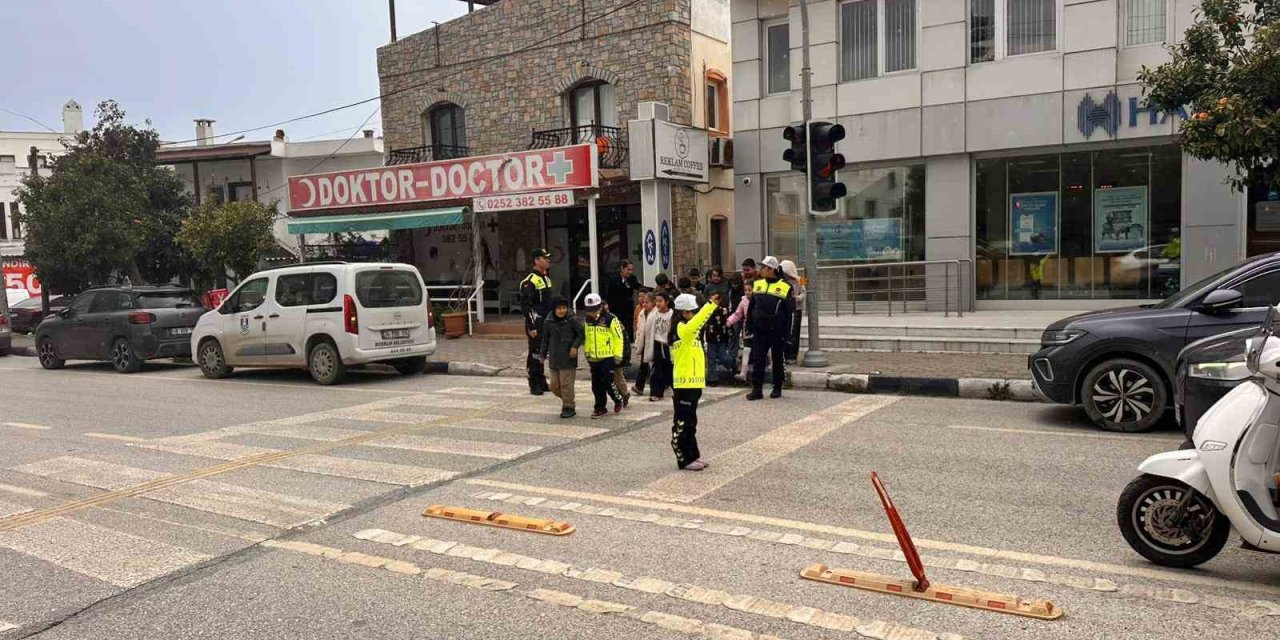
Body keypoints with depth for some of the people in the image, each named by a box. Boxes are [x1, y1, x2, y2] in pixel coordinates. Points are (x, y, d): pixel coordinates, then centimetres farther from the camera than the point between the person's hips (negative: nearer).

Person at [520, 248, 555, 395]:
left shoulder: (546, 278, 15)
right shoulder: (530, 281, -14)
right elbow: (525, 305, -17)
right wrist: (531, 327, -19)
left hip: (547, 324, 8)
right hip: (536, 326, -8)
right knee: (535, 354, -2)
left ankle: (542, 382, 23)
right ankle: (534, 385, 6)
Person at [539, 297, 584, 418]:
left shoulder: (572, 321, -8)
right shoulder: (548, 322, 3)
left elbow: (581, 334, 0)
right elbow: (545, 339, 14)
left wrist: (575, 346, -13)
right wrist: (544, 355, 17)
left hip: (568, 359, -4)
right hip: (554, 359, 4)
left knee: (566, 384, -4)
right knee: (554, 385, 8)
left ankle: (569, 407, 9)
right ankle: (566, 400, 31)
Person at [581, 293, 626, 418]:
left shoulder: (610, 319, -12)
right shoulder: (588, 320, 7)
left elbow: (619, 338, -9)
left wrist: (618, 355, -9)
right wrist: (587, 352, 16)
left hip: (608, 357, -6)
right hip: (593, 358, 6)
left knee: (608, 382, -8)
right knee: (596, 385, 8)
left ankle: (618, 400, 17)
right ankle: (600, 408, 20)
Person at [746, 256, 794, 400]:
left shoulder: (785, 287, -7)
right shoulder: (757, 284, 7)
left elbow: (790, 311, -5)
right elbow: (751, 307, 15)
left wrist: (786, 332, -8)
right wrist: (749, 324, 11)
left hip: (776, 332, -4)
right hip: (759, 331, 4)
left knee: (777, 360, 8)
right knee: (757, 360, 1)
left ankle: (777, 388, 20)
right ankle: (757, 389, 4)